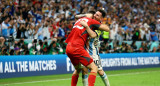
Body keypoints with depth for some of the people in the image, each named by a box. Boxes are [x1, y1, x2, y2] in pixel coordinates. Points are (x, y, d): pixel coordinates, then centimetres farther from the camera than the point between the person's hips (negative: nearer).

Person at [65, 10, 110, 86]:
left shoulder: (79, 20, 23)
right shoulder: (91, 21, 3)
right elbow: (107, 29, 2)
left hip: (68, 47, 8)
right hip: (77, 47, -8)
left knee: (78, 69, 29)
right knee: (94, 68, -8)